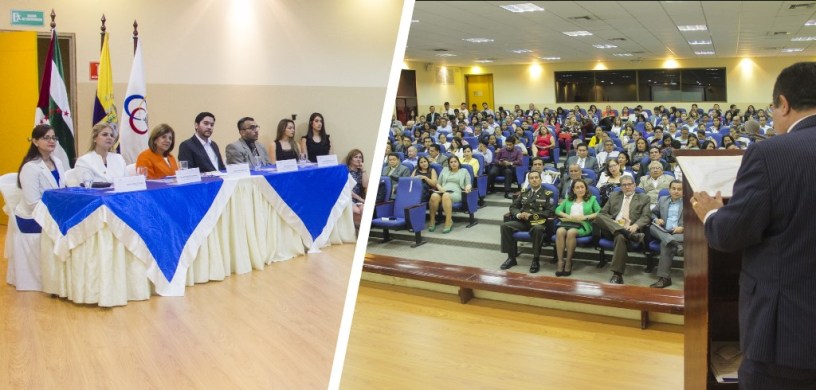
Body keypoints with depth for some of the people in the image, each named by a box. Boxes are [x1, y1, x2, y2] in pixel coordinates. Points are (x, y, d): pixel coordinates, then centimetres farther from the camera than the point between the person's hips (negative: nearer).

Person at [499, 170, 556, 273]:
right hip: (523, 221, 5)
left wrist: (532, 215, -14)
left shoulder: (548, 194, 5)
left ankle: (535, 261, -27)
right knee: (505, 226, -21)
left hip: (539, 222, -4)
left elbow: (550, 212, -6)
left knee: (537, 229, -40)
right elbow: (513, 207, 16)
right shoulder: (523, 193, 19)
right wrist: (519, 214, -8)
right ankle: (511, 258, -13)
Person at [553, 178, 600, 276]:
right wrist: (568, 216, -3)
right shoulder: (568, 199, 28)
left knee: (571, 232, -37)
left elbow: (599, 213, 5)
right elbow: (558, 210, 15)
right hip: (568, 223, 3)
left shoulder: (592, 199, 20)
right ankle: (560, 261, -32)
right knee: (559, 231, -34)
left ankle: (569, 262, -27)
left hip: (583, 225, -2)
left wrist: (585, 217, -7)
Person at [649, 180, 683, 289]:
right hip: (664, 232, 5)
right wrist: (656, 219, 2)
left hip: (682, 233, -5)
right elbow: (653, 213, 26)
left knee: (665, 243, -34)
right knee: (652, 226, -25)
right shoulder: (662, 200, 18)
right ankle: (675, 243, -44)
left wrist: (683, 228, -14)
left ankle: (664, 278, -36)